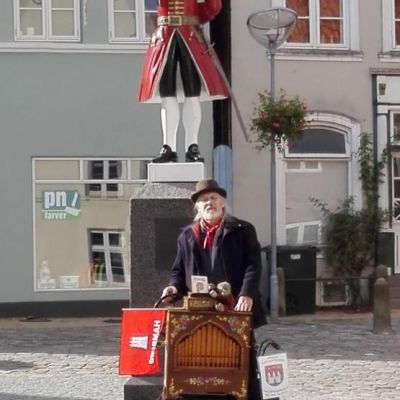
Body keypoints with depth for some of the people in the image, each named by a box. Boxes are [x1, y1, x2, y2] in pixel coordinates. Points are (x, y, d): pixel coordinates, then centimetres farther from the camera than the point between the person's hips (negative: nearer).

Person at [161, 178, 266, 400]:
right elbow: (179, 270, 19)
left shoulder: (242, 230, 4)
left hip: (236, 309, -3)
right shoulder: (187, 235, 15)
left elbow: (253, 265, -5)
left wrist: (247, 295, -19)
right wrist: (174, 287, -3)